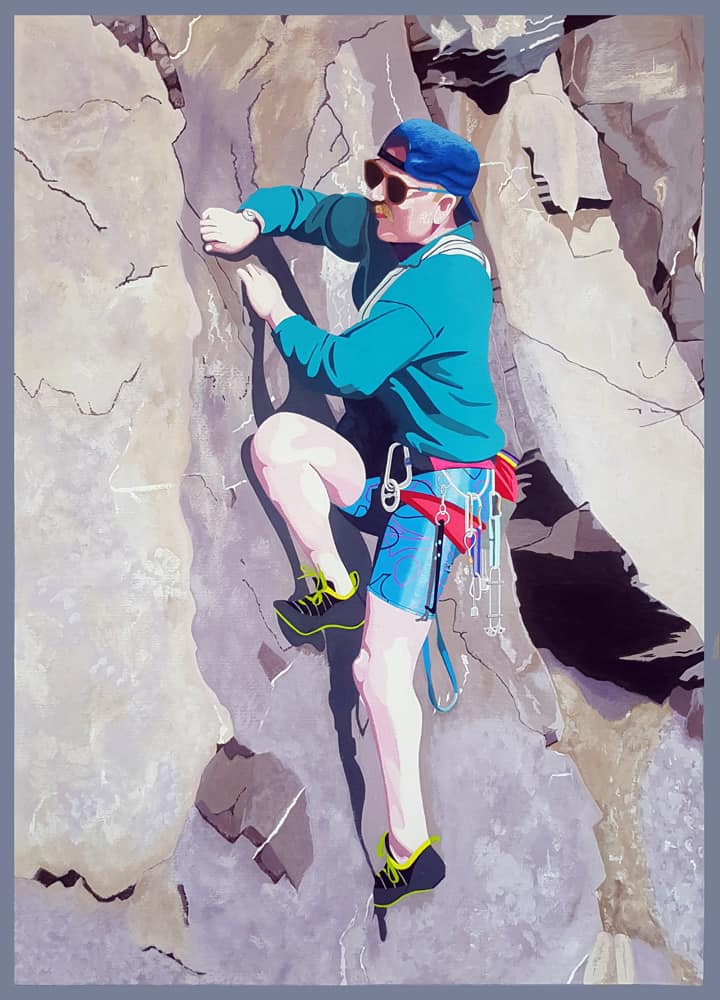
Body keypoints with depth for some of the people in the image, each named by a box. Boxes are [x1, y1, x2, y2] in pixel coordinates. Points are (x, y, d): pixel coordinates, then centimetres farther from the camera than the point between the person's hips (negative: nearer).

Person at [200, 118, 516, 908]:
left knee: (380, 667, -10)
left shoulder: (441, 280, -23)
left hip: (437, 479, -8)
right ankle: (334, 590, 0)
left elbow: (346, 368, -28)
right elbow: (304, 206, 18)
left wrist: (276, 313, -11)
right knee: (275, 439, -19)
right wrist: (251, 221, -4)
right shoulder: (380, 226, 4)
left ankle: (412, 851, 5)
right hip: (385, 452, 8)